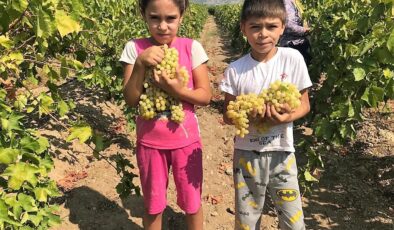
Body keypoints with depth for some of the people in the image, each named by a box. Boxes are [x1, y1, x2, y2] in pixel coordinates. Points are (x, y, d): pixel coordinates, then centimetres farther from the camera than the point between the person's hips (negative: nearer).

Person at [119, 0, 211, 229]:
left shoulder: (191, 47, -9)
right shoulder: (135, 48, -7)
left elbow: (205, 96, -7)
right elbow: (131, 100, -10)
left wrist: (179, 90, -25)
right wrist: (140, 64, -23)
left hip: (186, 139, 0)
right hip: (150, 141, 1)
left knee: (192, 203, 16)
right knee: (153, 205, 19)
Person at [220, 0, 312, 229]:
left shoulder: (293, 59, -8)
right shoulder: (235, 70, -8)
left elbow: (304, 104, 0)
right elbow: (227, 115, -1)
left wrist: (288, 117, -20)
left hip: (282, 153, 0)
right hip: (246, 154, 1)